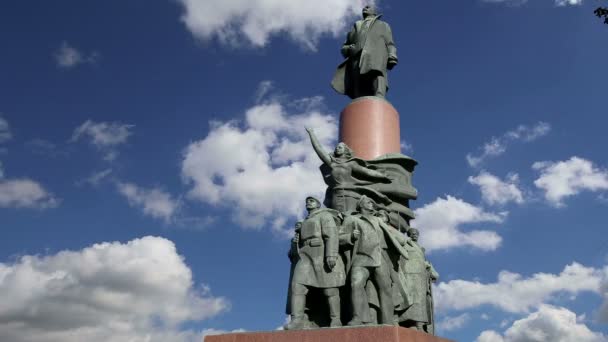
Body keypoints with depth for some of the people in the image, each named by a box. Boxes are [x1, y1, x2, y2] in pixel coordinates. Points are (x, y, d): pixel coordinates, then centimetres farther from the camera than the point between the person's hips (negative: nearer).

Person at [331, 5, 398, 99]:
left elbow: (390, 45, 20)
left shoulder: (383, 25, 35)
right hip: (358, 59, 2)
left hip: (376, 56, -2)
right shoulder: (356, 26, 39)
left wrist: (392, 58, -2)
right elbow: (344, 48, 31)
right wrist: (349, 49, 5)